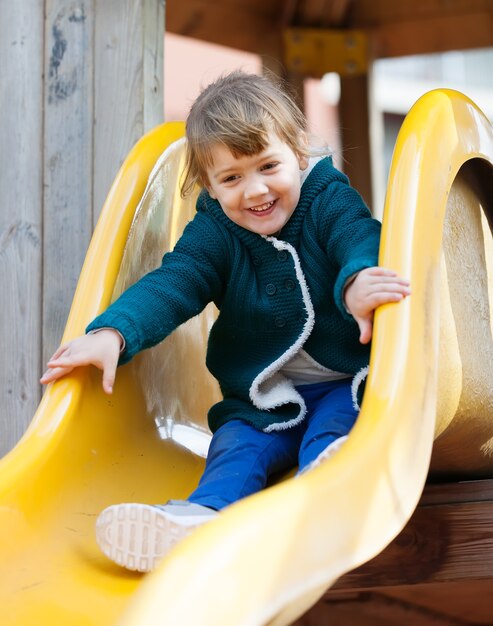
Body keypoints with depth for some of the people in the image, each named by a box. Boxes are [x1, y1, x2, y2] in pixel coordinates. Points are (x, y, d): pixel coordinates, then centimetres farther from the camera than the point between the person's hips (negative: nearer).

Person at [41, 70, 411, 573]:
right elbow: (170, 285, -10)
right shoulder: (213, 233, 2)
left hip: (342, 383, -1)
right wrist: (112, 332, -30)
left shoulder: (329, 200, -5)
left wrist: (357, 280, -52)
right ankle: (205, 514, -52)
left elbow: (362, 239, -25)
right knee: (235, 446, -25)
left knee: (339, 415, -32)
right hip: (261, 401, 2)